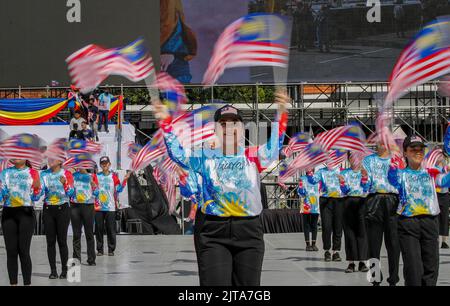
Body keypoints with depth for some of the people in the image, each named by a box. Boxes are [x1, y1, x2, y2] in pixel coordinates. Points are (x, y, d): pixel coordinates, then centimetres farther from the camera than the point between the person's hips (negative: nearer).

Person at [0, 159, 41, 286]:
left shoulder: (33, 173, 7)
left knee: (24, 251, -8)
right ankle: (13, 283, 5)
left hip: (26, 212, -3)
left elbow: (36, 197, 3)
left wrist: (36, 188, -16)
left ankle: (27, 283, -3)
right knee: (11, 251, 0)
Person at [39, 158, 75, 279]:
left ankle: (64, 270, 5)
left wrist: (64, 184, -21)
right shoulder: (44, 174, 8)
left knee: (62, 240, -2)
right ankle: (53, 270, 7)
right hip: (48, 209, 3)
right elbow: (40, 191, 2)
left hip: (62, 209, -3)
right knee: (50, 241, 2)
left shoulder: (66, 174, -1)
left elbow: (71, 193, -5)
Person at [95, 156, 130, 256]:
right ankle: (100, 249, 10)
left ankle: (111, 249, 7)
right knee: (99, 229, 2)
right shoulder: (96, 176, 8)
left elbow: (119, 189, 1)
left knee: (111, 229, -1)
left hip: (110, 207, -1)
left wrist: (125, 180, -10)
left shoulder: (113, 176, 5)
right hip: (98, 207, 1)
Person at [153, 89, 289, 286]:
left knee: (248, 284, 7)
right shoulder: (205, 157, 8)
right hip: (212, 232, -1)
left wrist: (281, 116, -26)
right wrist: (165, 122, -10)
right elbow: (177, 153, 2)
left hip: (248, 230, 1)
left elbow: (273, 148, -12)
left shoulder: (253, 157, 5)